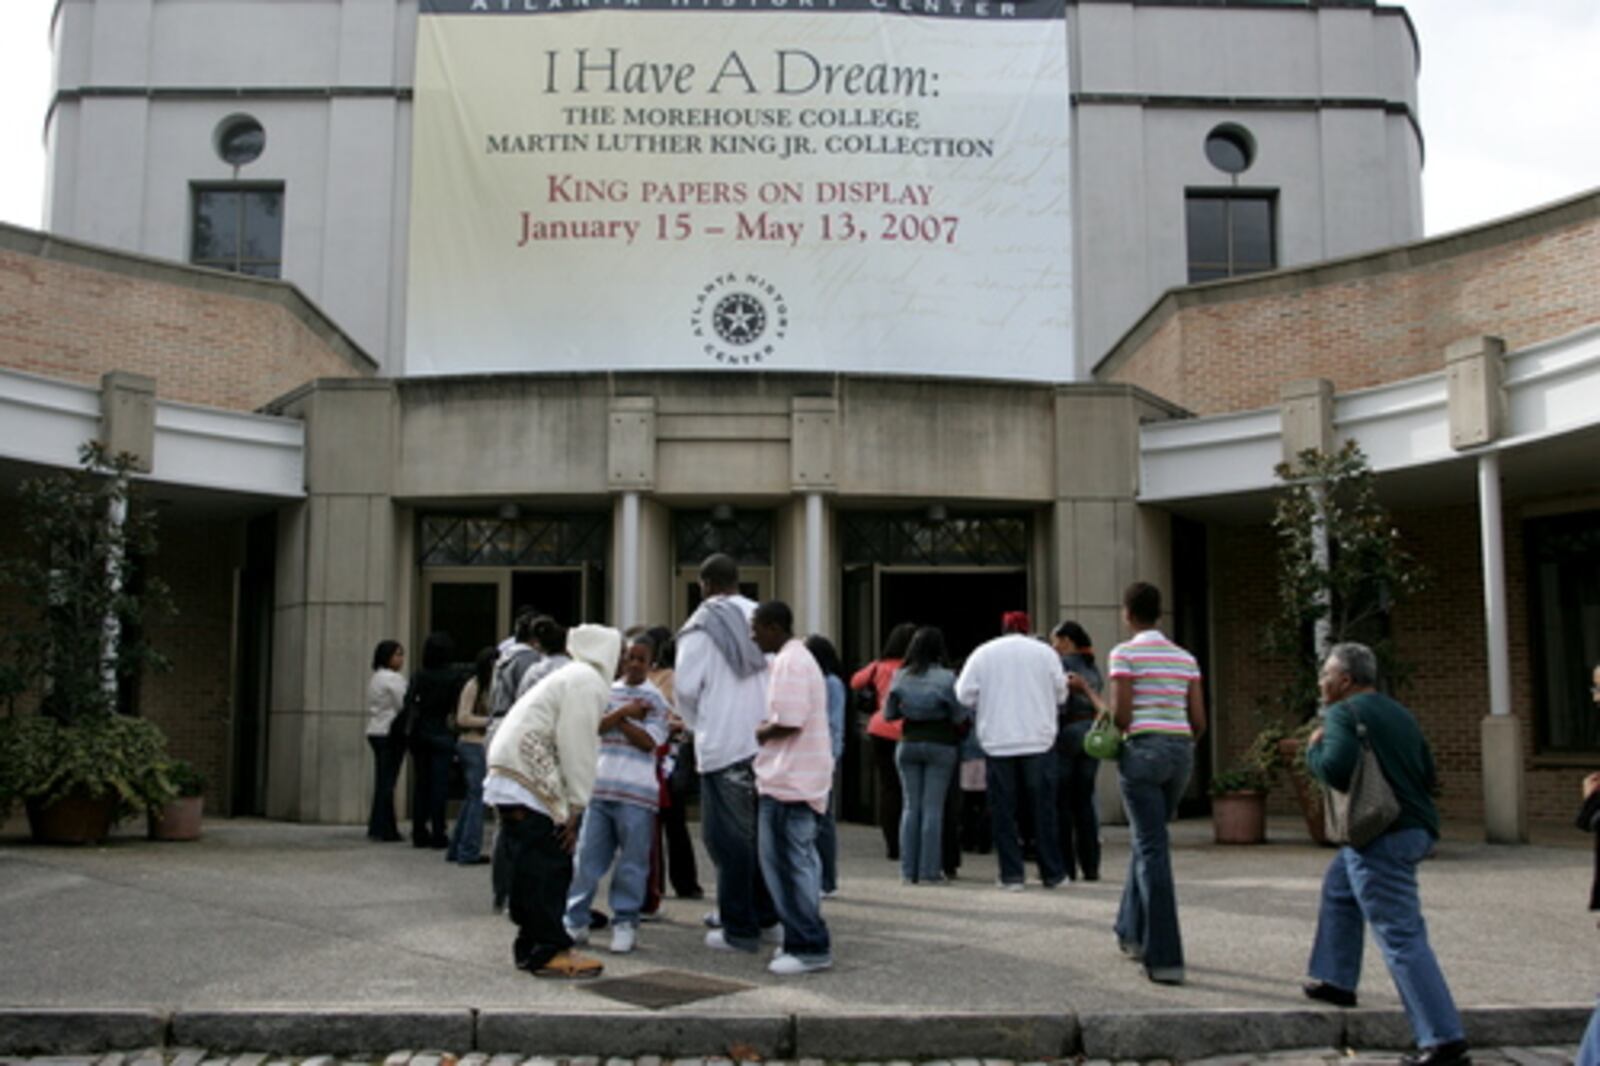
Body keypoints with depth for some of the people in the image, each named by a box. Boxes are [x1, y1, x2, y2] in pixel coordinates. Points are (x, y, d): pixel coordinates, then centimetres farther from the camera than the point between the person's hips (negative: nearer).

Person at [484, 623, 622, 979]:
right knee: (547, 866, -6)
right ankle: (550, 951, -3)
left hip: (511, 777, 10)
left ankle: (532, 946, 18)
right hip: (528, 781, -10)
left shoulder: (572, 677, 23)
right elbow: (578, 747, -14)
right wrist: (577, 806, -12)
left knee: (534, 868, 13)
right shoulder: (588, 682, -8)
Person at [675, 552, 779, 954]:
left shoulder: (701, 627, -7)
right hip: (767, 744, 5)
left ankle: (740, 930, 5)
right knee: (760, 831, 16)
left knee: (730, 837, 2)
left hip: (723, 745, -5)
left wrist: (695, 724, 11)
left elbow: (686, 687, -8)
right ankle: (767, 914, 22)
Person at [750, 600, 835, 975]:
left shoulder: (789, 663, -15)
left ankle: (809, 947, -2)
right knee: (798, 859, 15)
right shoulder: (799, 657, 18)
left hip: (789, 779, -11)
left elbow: (789, 722, -23)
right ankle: (808, 940, 22)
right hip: (800, 777, 11)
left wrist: (760, 733, -7)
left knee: (787, 862, -6)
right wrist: (766, 727, 9)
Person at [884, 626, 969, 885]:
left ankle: (908, 870, 9)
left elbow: (889, 714, 6)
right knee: (933, 808, 1)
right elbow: (960, 715, -9)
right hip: (940, 744, -3)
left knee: (911, 807, 8)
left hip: (908, 744, 3)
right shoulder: (946, 678, -10)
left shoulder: (901, 677, -1)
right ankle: (929, 871, 2)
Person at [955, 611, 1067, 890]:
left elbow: (964, 695, 0)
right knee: (1043, 807, 8)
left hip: (997, 742, 0)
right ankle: (1052, 872, 13)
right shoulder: (1045, 652, 3)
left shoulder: (983, 653, 3)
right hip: (1039, 740, 0)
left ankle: (1012, 874, 4)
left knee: (1003, 811, 5)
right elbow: (1060, 693, 6)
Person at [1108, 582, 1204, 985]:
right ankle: (1133, 932, 33)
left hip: (1143, 751, -6)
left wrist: (1122, 736, 7)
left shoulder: (1125, 653, -6)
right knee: (1147, 839, 22)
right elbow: (1199, 721, 8)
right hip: (1181, 753, 6)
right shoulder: (1185, 658, 11)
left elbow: (1120, 713, -13)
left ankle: (1166, 959, -7)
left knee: (1152, 850, -5)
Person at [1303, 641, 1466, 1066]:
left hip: (1382, 836, -10)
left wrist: (1313, 748, -3)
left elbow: (1336, 770, -21)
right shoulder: (1399, 714, 16)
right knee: (1338, 886, 29)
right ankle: (1336, 981, 35)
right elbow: (1428, 776, 17)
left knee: (1401, 938, -8)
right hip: (1416, 828, 10)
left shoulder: (1344, 713, -9)